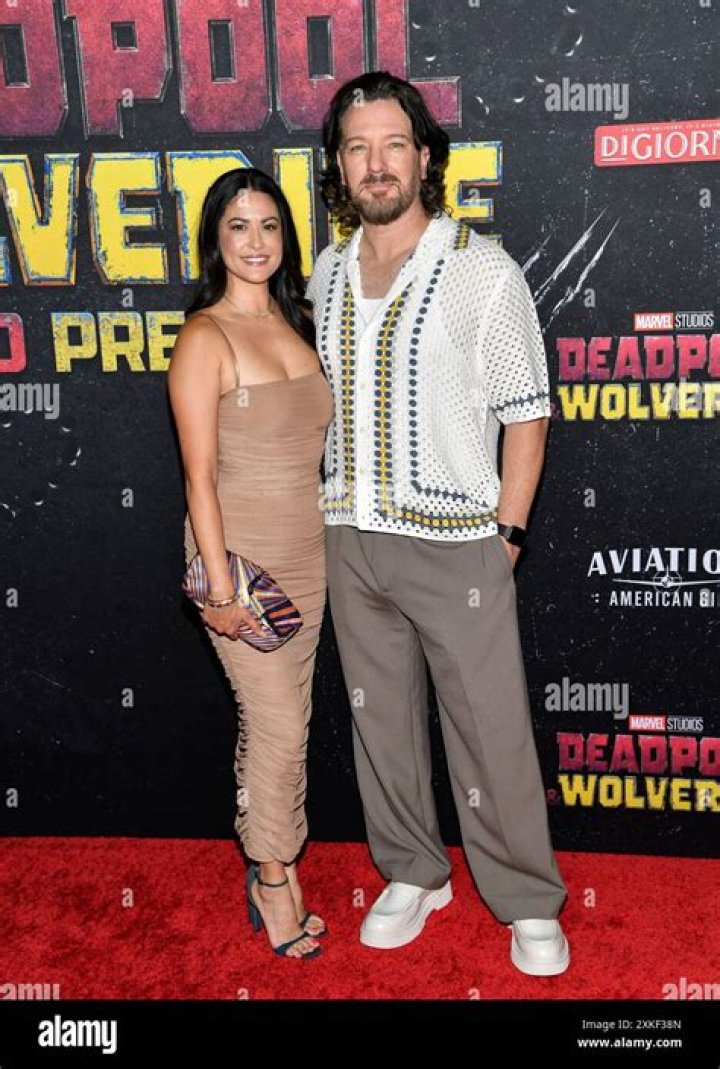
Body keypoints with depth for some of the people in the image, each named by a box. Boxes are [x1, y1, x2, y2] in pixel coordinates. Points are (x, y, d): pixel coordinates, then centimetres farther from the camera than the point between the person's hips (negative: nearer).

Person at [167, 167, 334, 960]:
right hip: (242, 552, -6)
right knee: (279, 725, 0)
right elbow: (199, 472, -15)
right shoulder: (205, 337, -12)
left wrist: (333, 539, 12)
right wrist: (220, 587, -17)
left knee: (278, 719, 14)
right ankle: (274, 879, 21)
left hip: (307, 551, 6)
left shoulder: (293, 323, 8)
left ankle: (268, 863, 30)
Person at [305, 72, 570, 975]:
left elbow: (524, 415, -6)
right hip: (351, 539, 5)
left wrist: (505, 535, -9)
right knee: (380, 719, 15)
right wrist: (335, 511, 9)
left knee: (491, 732, 3)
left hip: (454, 544, -5)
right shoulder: (326, 274, 8)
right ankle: (413, 874, 34)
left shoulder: (484, 272, -7)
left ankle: (527, 903, 23)